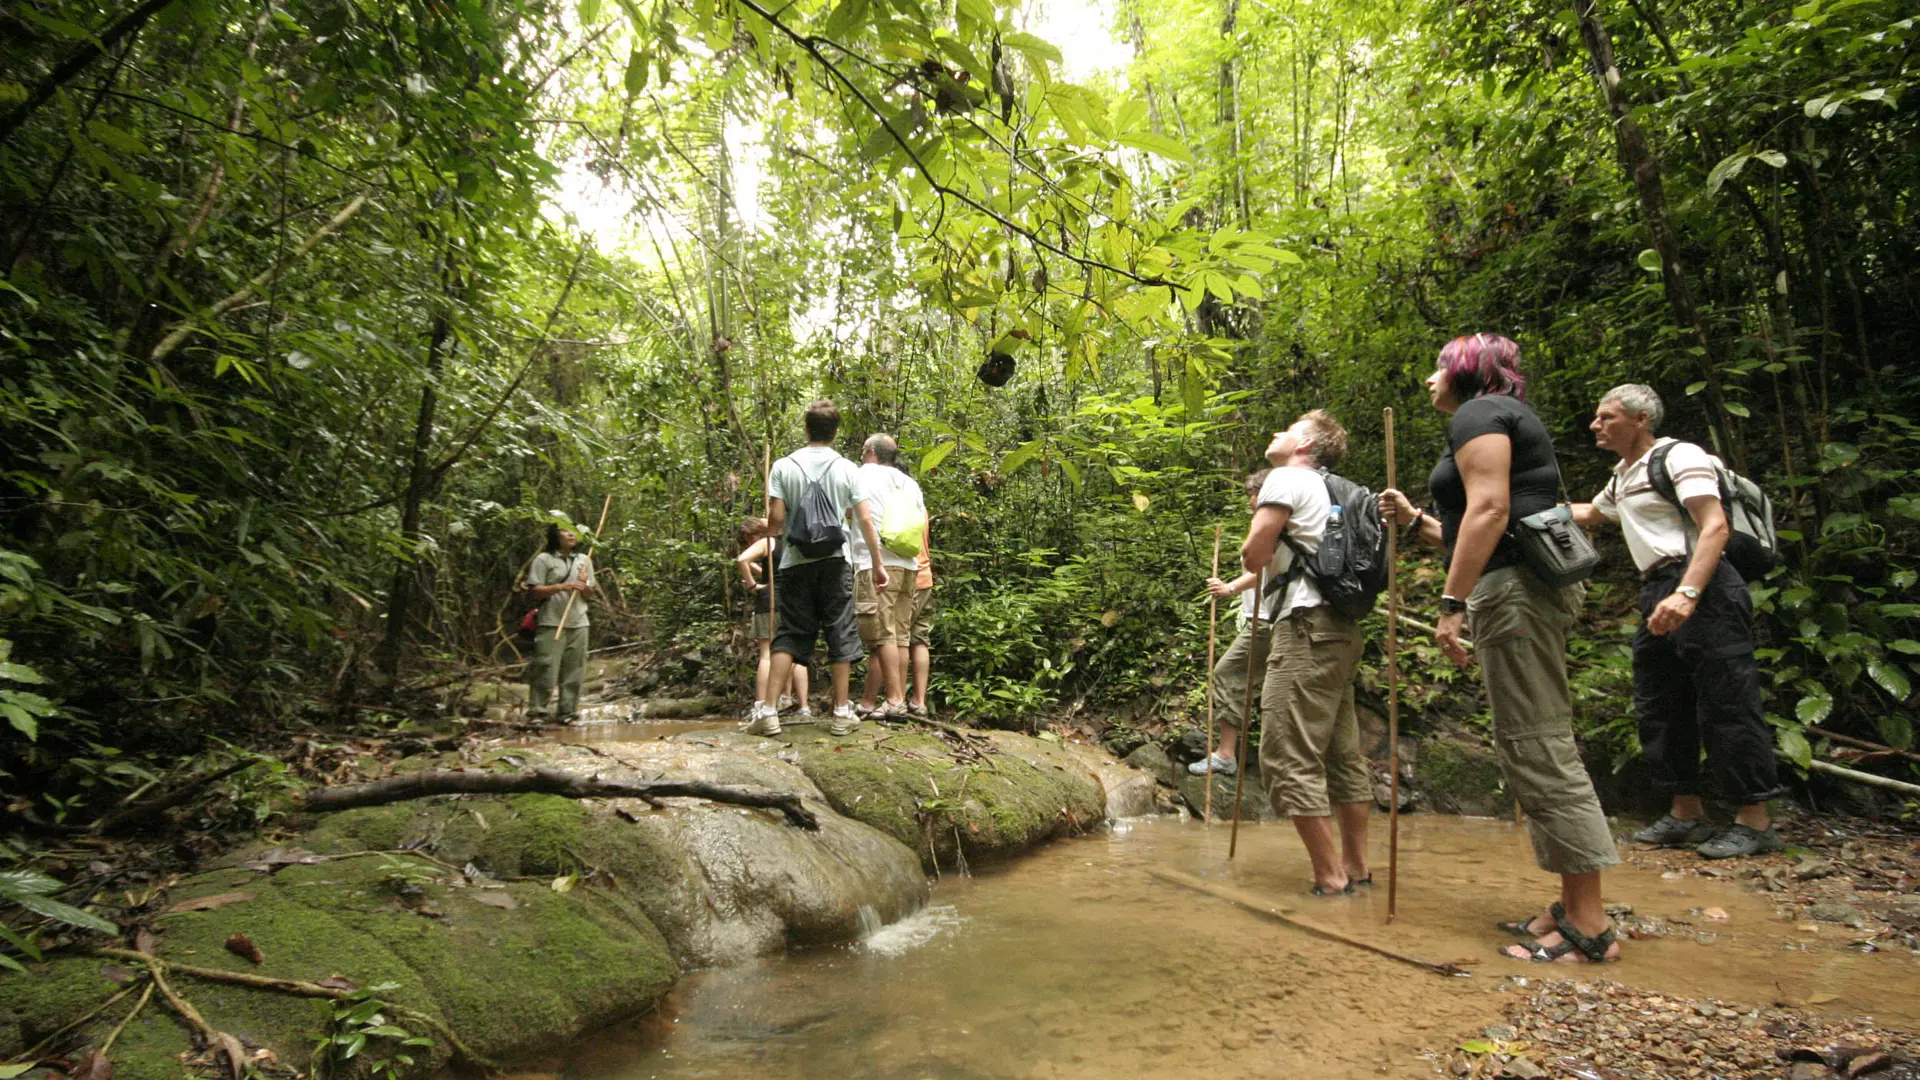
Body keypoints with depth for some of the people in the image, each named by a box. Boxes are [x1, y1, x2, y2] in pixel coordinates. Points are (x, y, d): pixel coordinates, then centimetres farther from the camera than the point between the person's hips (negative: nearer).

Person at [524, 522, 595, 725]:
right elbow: (534, 590, -6)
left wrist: (584, 586, -4)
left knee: (574, 671, 5)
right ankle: (536, 711, 3)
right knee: (546, 669, -6)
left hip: (578, 624, 5)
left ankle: (567, 712, 13)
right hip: (551, 624, -4)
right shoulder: (543, 559, 0)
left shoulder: (584, 560, 15)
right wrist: (560, 587, -17)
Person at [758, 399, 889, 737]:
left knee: (789, 635, 6)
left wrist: (766, 528, 19)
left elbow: (776, 521, -5)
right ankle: (842, 712, 10)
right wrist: (878, 564, 6)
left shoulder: (783, 467, -1)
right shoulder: (847, 469, 1)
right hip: (835, 561, 0)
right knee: (840, 634, 7)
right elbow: (865, 521, -1)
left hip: (796, 561, 1)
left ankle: (768, 711, 1)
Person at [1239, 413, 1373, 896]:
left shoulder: (1286, 480, -3)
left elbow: (1254, 556, -9)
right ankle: (1356, 867, 20)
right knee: (1341, 754, 13)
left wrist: (1260, 517, 10)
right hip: (1340, 628, 10)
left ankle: (1330, 877, -7)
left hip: (1306, 625, -10)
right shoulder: (1328, 490, 23)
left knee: (1288, 758, -9)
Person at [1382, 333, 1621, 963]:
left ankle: (1590, 928, -5)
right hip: (1529, 586, 11)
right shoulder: (1508, 419, 28)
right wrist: (1416, 520, 27)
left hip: (1515, 586, -11)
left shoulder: (1478, 413, -3)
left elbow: (1489, 509, -18)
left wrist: (1453, 603, -21)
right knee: (1536, 749, 11)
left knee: (1537, 749, -9)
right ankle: (1575, 909, 16)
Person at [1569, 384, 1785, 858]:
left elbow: (1715, 526, -18)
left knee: (1725, 705, -7)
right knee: (1658, 707, 10)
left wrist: (1685, 595, -28)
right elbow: (1589, 514, 43)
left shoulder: (1678, 457, -7)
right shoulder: (1623, 477, 22)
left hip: (1703, 588, -10)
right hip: (1659, 593, 10)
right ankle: (1687, 813, 19)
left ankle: (1755, 821, 3)